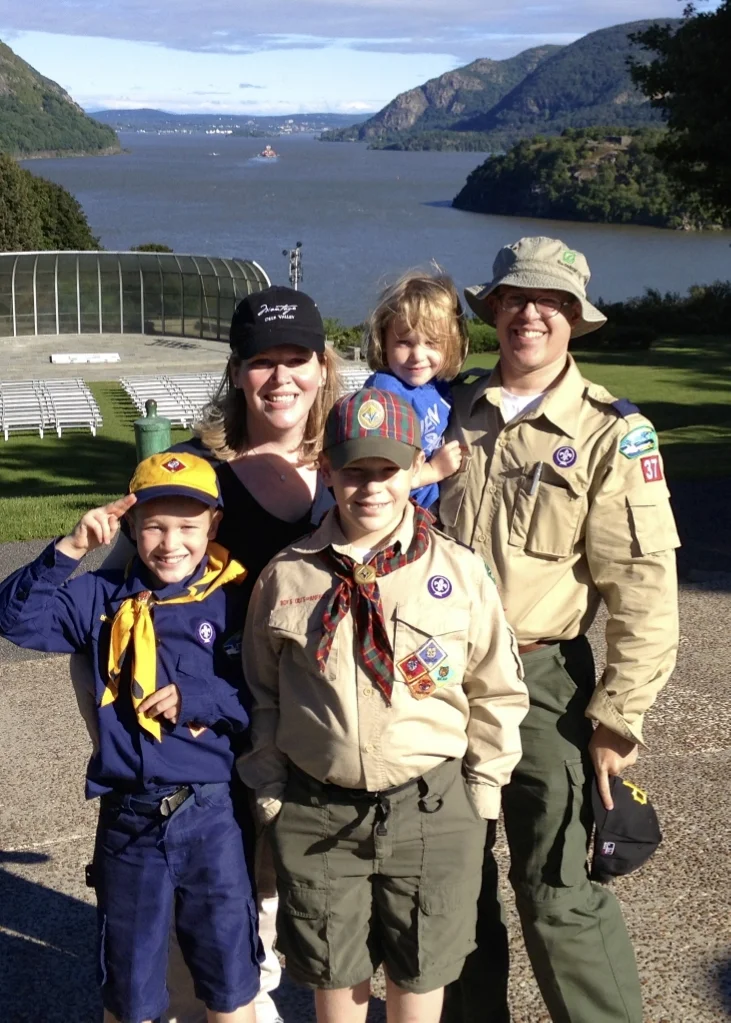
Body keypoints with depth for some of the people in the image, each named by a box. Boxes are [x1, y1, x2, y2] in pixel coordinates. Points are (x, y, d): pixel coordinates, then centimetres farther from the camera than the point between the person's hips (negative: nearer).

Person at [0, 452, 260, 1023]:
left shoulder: (234, 602, -4)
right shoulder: (105, 600, 2)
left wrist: (194, 697, -18)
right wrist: (70, 550, -16)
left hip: (209, 815, -1)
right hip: (127, 819, 2)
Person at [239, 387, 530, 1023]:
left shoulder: (460, 572, -7)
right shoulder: (287, 576, -4)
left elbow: (497, 692, 1)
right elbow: (261, 692, 6)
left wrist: (480, 792, 1)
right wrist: (270, 791, 5)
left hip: (433, 812, 0)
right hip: (316, 812, 1)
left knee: (419, 969, 16)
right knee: (333, 969, 16)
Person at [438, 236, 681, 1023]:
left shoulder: (610, 434, -8)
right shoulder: (453, 415, 5)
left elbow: (643, 588, -11)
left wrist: (619, 715, -13)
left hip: (542, 679, -4)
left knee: (558, 893, -2)